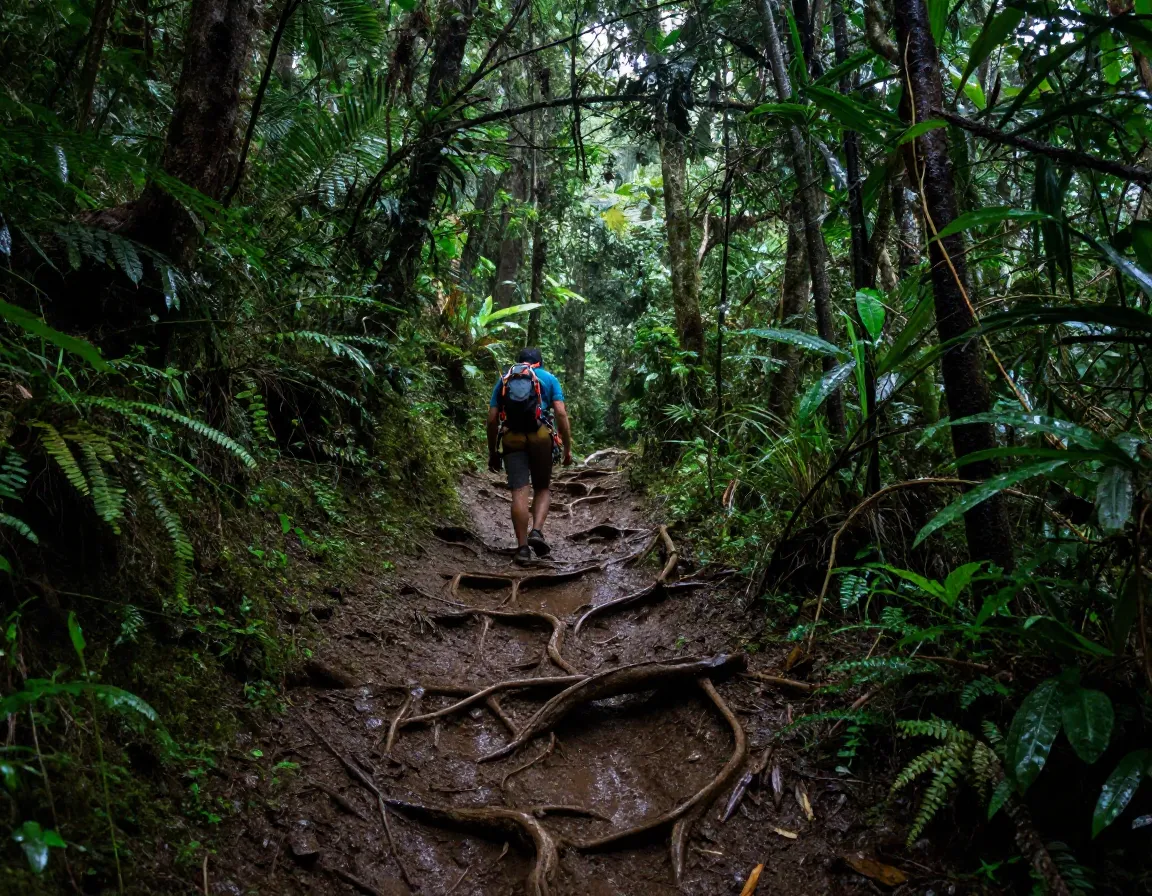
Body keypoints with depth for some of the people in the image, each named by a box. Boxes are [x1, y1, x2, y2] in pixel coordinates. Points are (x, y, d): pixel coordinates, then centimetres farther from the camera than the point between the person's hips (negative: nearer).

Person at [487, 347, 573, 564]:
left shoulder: (504, 380, 19)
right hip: (541, 436, -1)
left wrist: (492, 452, 16)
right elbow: (561, 413, 1)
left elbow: (492, 419, 11)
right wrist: (567, 447, 4)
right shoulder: (549, 378, 14)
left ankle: (522, 547, -5)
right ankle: (537, 531, -9)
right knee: (542, 488, 13)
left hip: (512, 438, 1)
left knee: (519, 492, -1)